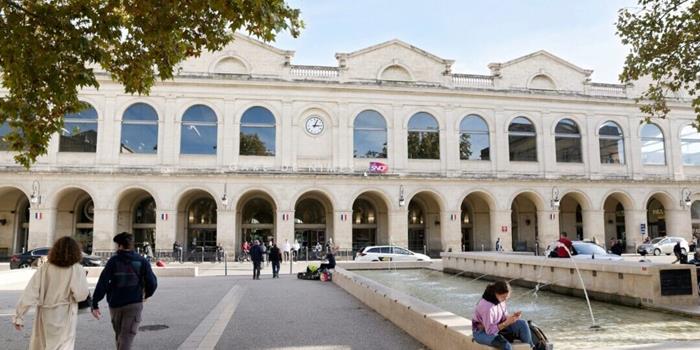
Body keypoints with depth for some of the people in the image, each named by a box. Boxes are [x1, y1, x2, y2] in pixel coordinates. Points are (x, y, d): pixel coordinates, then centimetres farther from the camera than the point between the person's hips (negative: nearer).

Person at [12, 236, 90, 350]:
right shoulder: (76, 269, -12)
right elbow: (81, 295, -15)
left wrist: (19, 316, -1)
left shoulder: (44, 268, -5)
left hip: (45, 316, 3)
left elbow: (30, 294, -6)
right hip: (65, 316, -3)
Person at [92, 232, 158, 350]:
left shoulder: (113, 261, -4)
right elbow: (152, 283, -7)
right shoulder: (141, 261, -3)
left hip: (115, 305, 2)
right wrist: (147, 295, 13)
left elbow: (102, 283, -10)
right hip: (134, 304, -1)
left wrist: (95, 304, -7)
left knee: (119, 336, 21)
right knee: (126, 338, -5)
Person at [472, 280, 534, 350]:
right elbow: (490, 331, -28)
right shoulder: (487, 307, -33)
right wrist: (507, 323, -32)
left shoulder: (500, 299, -9)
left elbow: (503, 317, 2)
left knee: (522, 324, -8)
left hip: (496, 326, 8)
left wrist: (512, 316, -19)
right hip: (482, 332, -8)